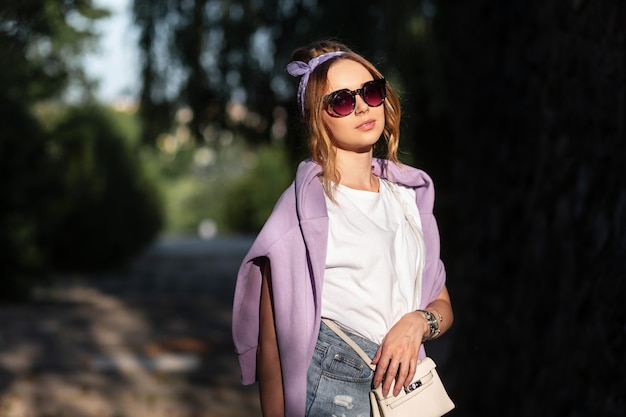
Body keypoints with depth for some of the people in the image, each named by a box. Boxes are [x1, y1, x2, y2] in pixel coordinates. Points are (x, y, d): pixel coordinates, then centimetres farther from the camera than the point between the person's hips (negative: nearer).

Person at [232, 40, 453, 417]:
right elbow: (272, 340, -11)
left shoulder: (408, 194, 9)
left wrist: (418, 322, -8)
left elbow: (443, 305, 13)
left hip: (405, 384, 5)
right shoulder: (309, 202, -8)